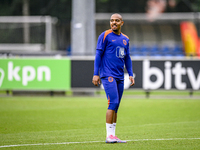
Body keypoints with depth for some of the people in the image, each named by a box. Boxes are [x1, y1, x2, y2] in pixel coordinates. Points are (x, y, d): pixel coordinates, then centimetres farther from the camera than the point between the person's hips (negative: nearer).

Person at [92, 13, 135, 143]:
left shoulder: (125, 39, 17)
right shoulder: (105, 35, -1)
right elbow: (98, 55, -3)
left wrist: (131, 74, 14)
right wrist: (96, 74, -9)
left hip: (120, 77, 6)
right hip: (108, 75, -6)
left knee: (116, 106, 5)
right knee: (113, 103, -15)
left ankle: (113, 135, 9)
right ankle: (109, 135, -13)